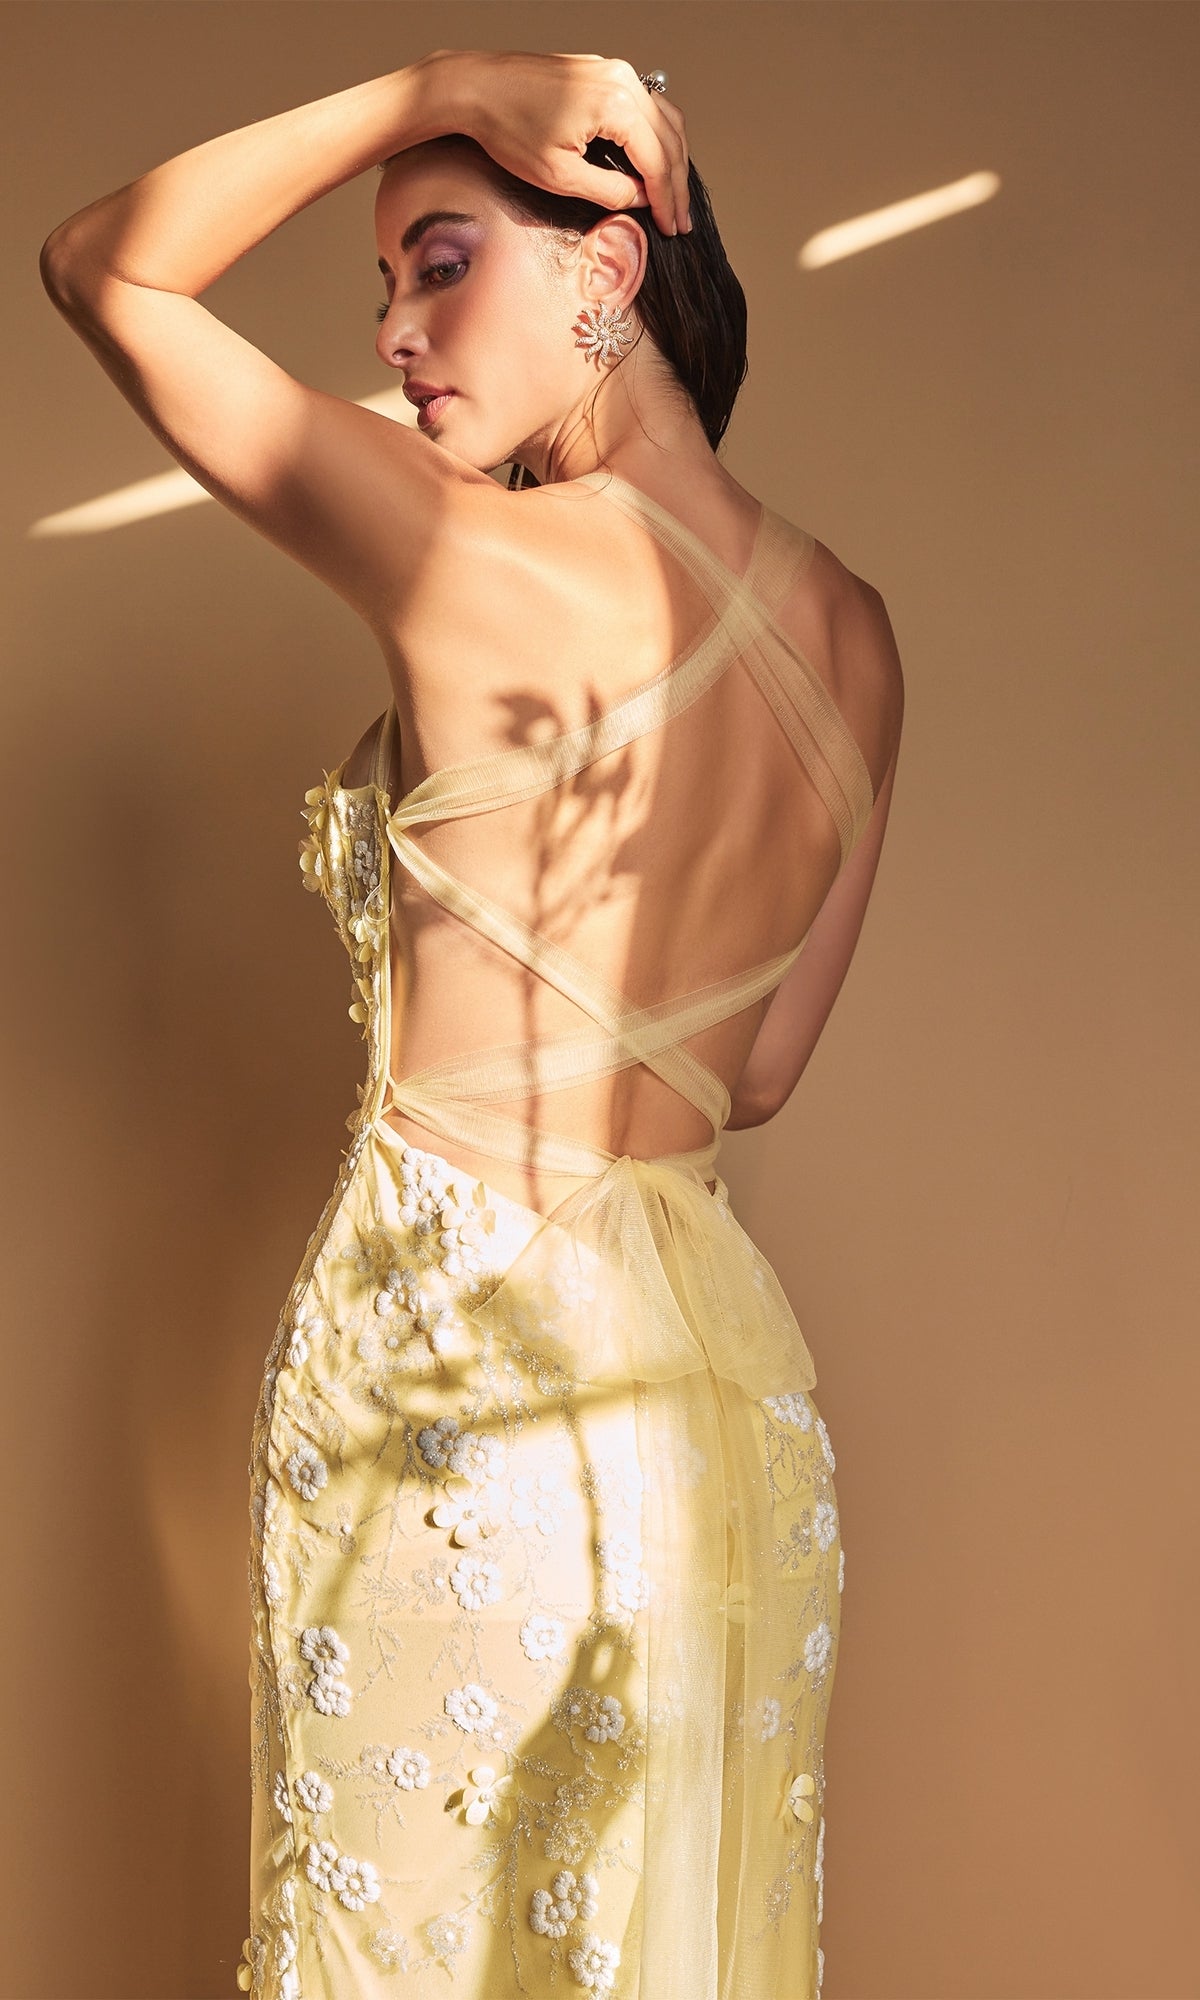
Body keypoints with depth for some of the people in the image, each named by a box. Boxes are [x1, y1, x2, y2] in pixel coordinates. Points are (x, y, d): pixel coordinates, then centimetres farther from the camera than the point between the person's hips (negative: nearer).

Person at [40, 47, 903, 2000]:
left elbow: (100, 266, -5)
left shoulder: (483, 562, -17)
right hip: (732, 1383, 7)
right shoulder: (853, 636, 2)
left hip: (449, 1377, -6)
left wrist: (435, 87, -7)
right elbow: (757, 1076, 9)